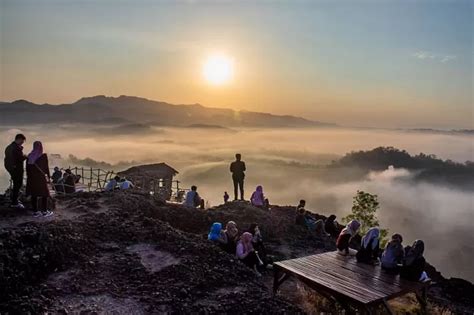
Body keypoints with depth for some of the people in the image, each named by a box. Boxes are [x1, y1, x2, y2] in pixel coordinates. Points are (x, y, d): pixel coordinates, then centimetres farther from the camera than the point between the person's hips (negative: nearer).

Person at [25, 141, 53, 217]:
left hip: (31, 177, 5)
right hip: (40, 177, -5)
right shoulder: (43, 156, -9)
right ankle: (45, 211, 9)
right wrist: (48, 176, 5)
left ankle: (35, 211, 16)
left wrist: (29, 176, 15)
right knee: (44, 194, 5)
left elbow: (27, 167, 7)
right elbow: (46, 167, -6)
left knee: (34, 195, 10)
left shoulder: (29, 156, 4)